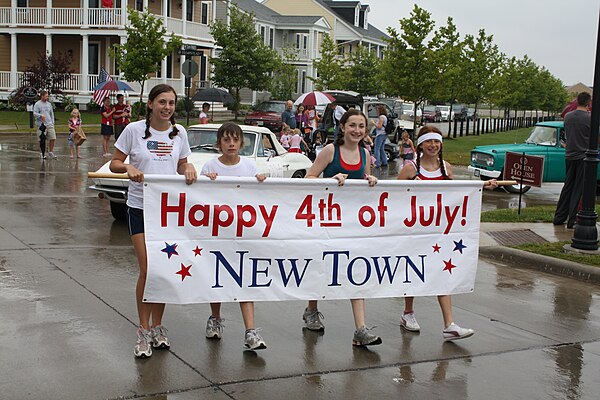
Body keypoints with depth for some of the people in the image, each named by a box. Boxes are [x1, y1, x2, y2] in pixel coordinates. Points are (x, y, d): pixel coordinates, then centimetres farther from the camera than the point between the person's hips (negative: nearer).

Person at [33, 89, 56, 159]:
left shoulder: (49, 104, 14)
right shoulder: (37, 104, -2)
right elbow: (35, 113, -9)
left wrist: (52, 122, 10)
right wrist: (41, 115, -26)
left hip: (50, 124, 4)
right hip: (41, 125, -4)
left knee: (53, 138, -4)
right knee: (42, 140, 1)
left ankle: (50, 152, 11)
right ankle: (43, 154, 13)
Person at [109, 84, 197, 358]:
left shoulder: (179, 133, 7)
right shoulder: (134, 130, -4)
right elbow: (114, 163, 2)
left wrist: (188, 167, -6)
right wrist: (128, 167, -19)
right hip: (140, 207, -3)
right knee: (147, 269, -9)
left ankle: (157, 327, 21)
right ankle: (144, 331, 4)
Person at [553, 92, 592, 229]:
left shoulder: (568, 116, 3)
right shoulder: (590, 118, -14)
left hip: (569, 156, 5)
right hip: (583, 157, -5)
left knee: (567, 187, 14)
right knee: (579, 189, 1)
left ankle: (559, 218, 18)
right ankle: (572, 221, 3)